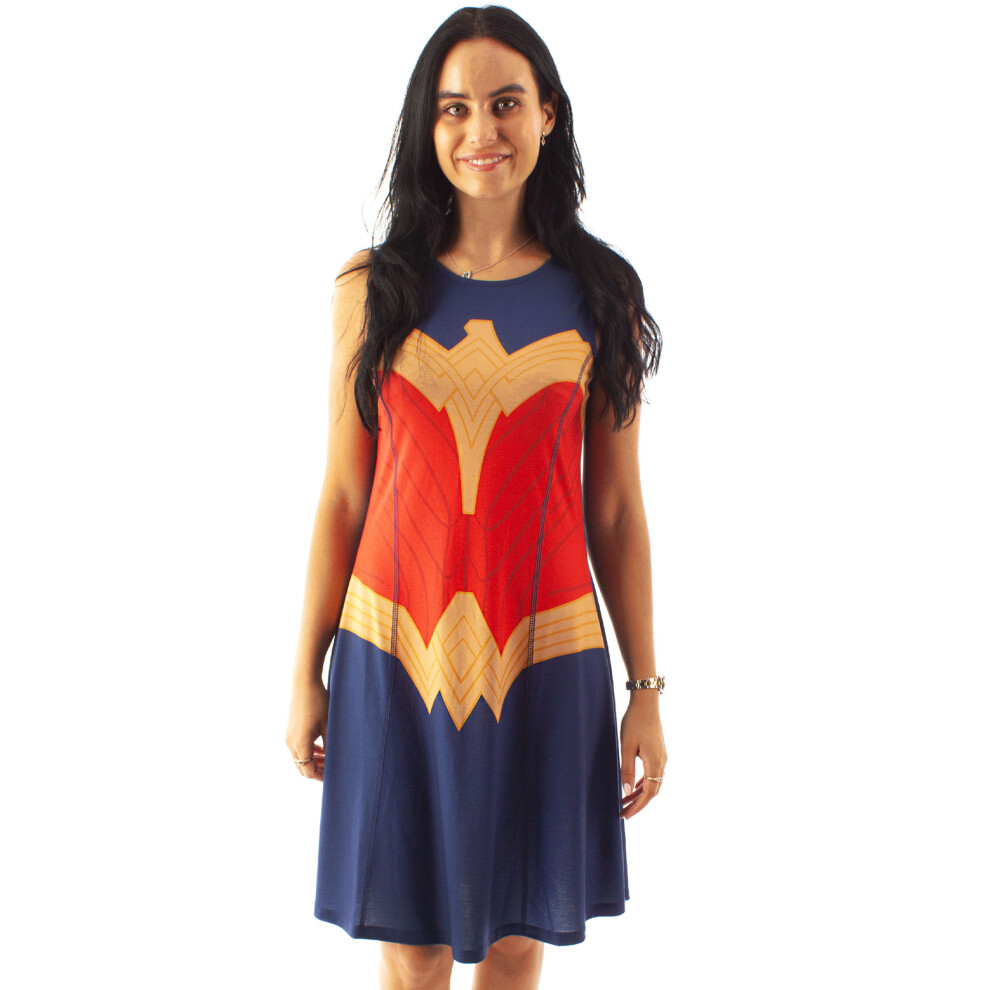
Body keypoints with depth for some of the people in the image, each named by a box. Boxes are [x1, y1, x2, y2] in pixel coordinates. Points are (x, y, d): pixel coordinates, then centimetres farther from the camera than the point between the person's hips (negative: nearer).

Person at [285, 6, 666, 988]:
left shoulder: (600, 297, 0)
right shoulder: (372, 288, 0)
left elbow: (615, 510, 3)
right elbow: (342, 495, 3)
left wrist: (645, 690, 2)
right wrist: (307, 674, 4)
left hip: (544, 655, 0)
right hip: (395, 652, 0)